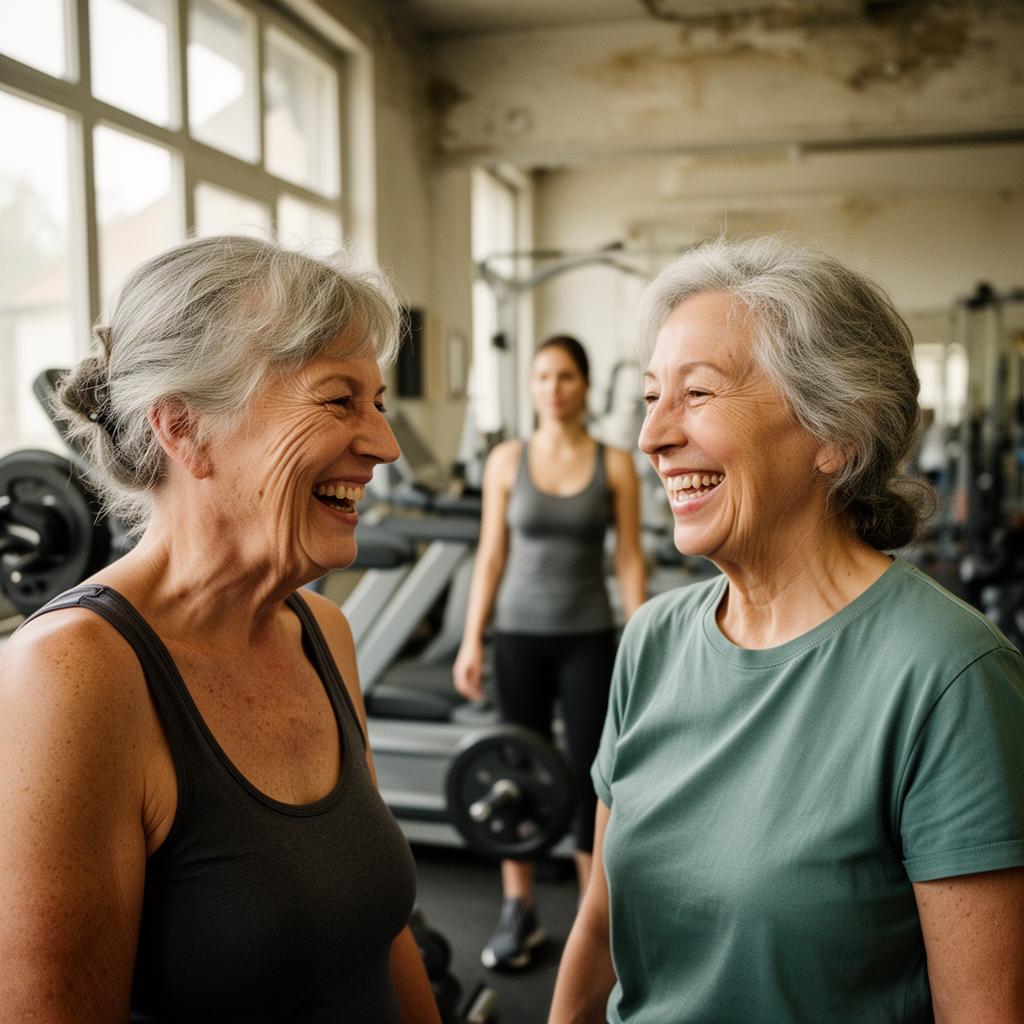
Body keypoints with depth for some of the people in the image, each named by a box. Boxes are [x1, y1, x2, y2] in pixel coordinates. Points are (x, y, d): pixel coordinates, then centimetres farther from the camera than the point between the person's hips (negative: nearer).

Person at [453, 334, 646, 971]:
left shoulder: (615, 465, -2)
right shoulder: (507, 461, 1)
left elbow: (630, 560, -2)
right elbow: (491, 556, 2)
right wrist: (472, 640, -1)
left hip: (589, 638, -1)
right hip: (520, 635, 1)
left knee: (590, 775, 3)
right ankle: (519, 916, 24)